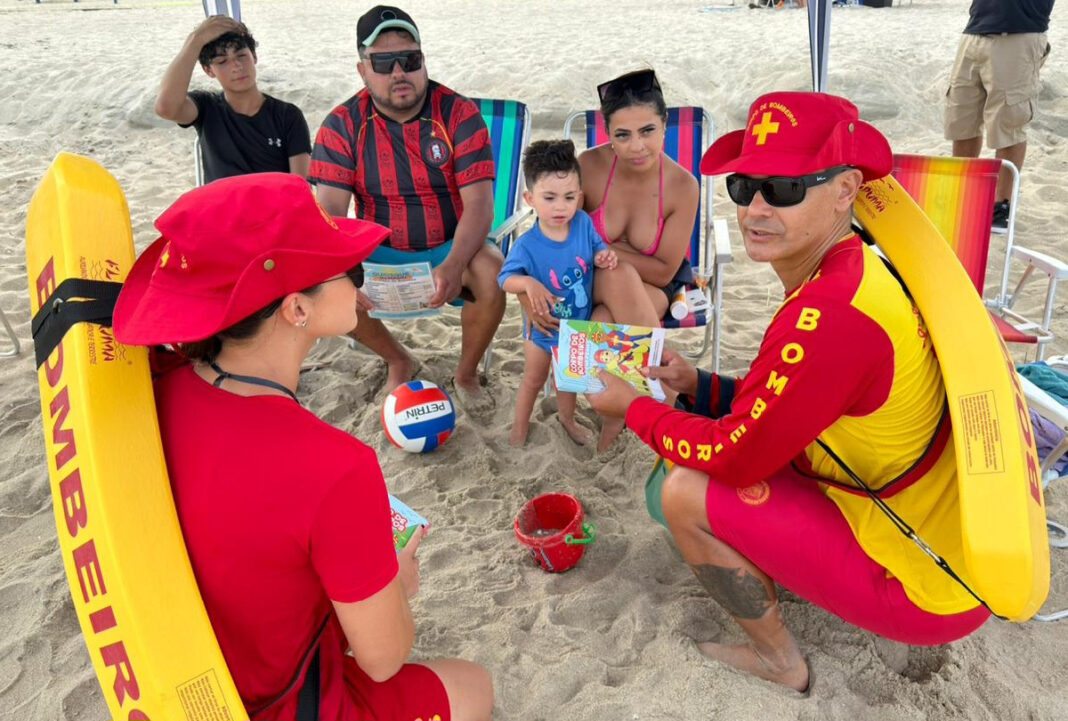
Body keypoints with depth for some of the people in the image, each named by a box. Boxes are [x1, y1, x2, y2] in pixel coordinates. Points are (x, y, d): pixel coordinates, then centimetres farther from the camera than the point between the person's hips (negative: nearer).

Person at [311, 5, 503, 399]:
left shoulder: (459, 113, -13)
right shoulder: (343, 124, -9)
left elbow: (479, 202, -22)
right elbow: (329, 211, -17)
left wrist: (453, 266, -40)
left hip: (451, 244, -1)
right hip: (381, 250, 2)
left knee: (493, 275, -33)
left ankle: (467, 372, -2)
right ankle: (397, 360, 6)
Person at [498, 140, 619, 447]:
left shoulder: (583, 223, -20)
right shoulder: (527, 245, -29)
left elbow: (596, 246, -1)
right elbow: (506, 278, -21)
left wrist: (603, 256, -24)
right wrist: (529, 283, -41)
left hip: (579, 323, 3)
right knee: (533, 378, 21)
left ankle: (567, 418, 55)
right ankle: (520, 424, 47)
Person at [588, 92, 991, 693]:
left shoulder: (832, 314, -30)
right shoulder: (859, 270, 0)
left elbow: (735, 456, -19)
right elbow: (778, 407, 10)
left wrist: (633, 407, -5)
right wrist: (699, 387, 1)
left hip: (928, 588, -9)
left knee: (689, 493, -10)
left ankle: (778, 660, 13)